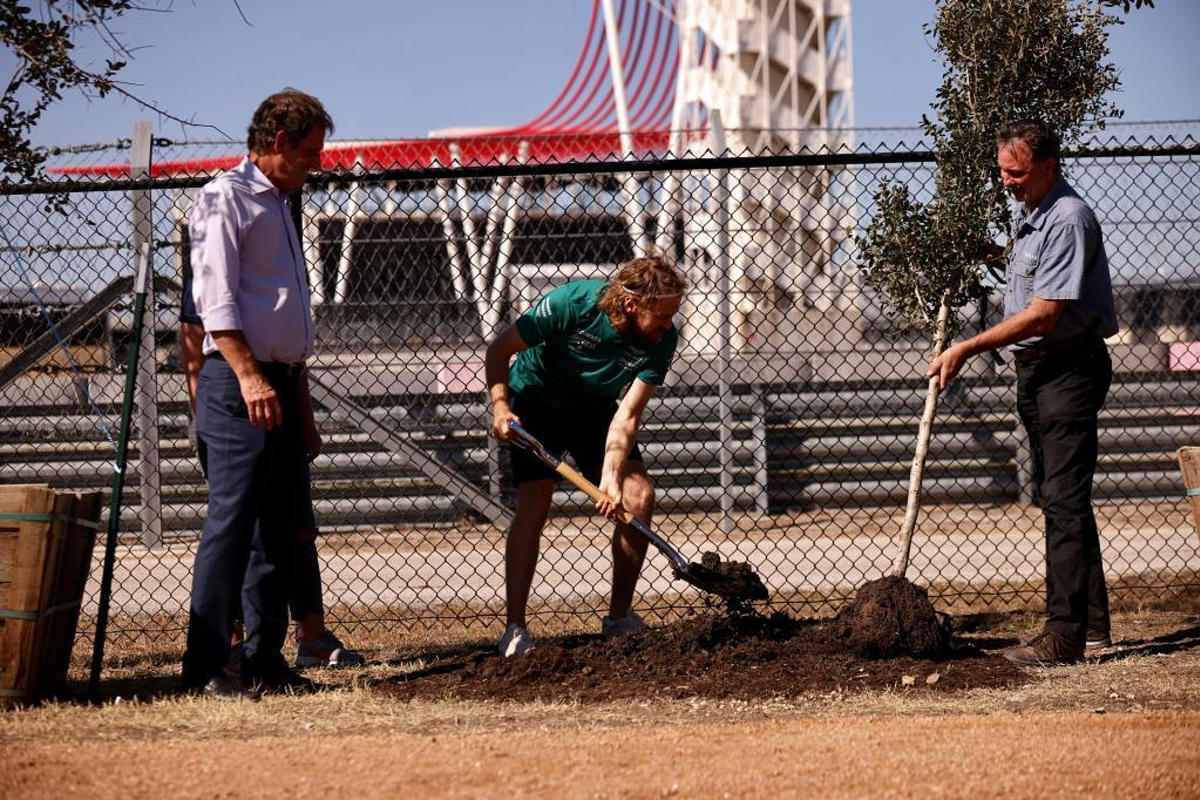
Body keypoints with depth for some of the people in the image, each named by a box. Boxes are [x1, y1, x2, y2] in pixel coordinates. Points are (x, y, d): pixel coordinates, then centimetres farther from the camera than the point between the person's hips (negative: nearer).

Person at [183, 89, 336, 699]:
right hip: (239, 382, -9)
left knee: (281, 527, 8)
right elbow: (216, 298, -15)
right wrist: (249, 376, -25)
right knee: (231, 522, -11)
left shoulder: (278, 207, 23)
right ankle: (207, 666, -10)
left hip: (281, 384, 9)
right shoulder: (225, 198, -4)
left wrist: (304, 408, 23)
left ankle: (265, 661, 12)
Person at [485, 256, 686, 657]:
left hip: (595, 410, 4)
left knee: (639, 497, -11)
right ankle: (515, 629, -19)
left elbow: (627, 414, -24)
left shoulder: (662, 339, -23)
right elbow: (499, 349, -21)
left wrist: (611, 477, -37)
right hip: (536, 402, -4)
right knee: (534, 501, -20)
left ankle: (619, 618, 5)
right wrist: (500, 406, -34)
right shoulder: (570, 304, -33)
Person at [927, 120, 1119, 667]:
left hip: (1071, 367, -10)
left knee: (1064, 499, -13)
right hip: (1034, 369, 10)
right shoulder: (1025, 212, 12)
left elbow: (1044, 314, -24)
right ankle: (1092, 622, 20)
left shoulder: (1067, 220, -19)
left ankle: (1064, 634, -16)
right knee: (1055, 497, 13)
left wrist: (969, 349, -22)